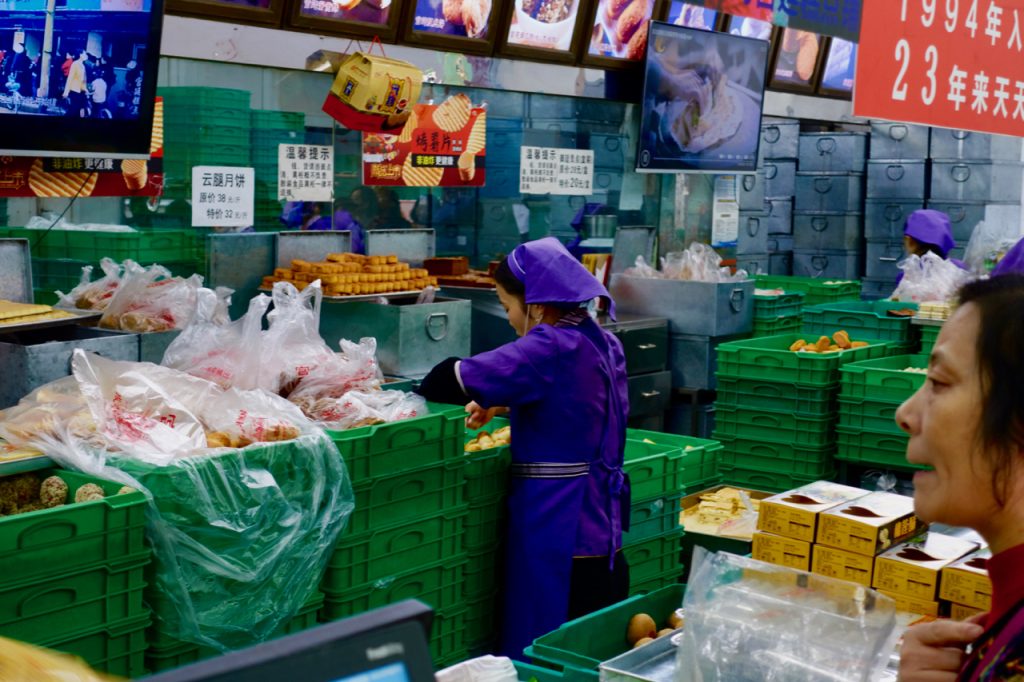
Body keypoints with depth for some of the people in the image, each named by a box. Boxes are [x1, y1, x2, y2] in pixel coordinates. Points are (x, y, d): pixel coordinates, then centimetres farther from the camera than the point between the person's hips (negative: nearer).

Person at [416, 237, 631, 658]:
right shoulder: (604, 344, 9)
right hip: (603, 529, 9)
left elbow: (459, 379, -22)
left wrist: (422, 391, -4)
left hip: (555, 530, -9)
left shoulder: (552, 347, -18)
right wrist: (502, 405, 17)